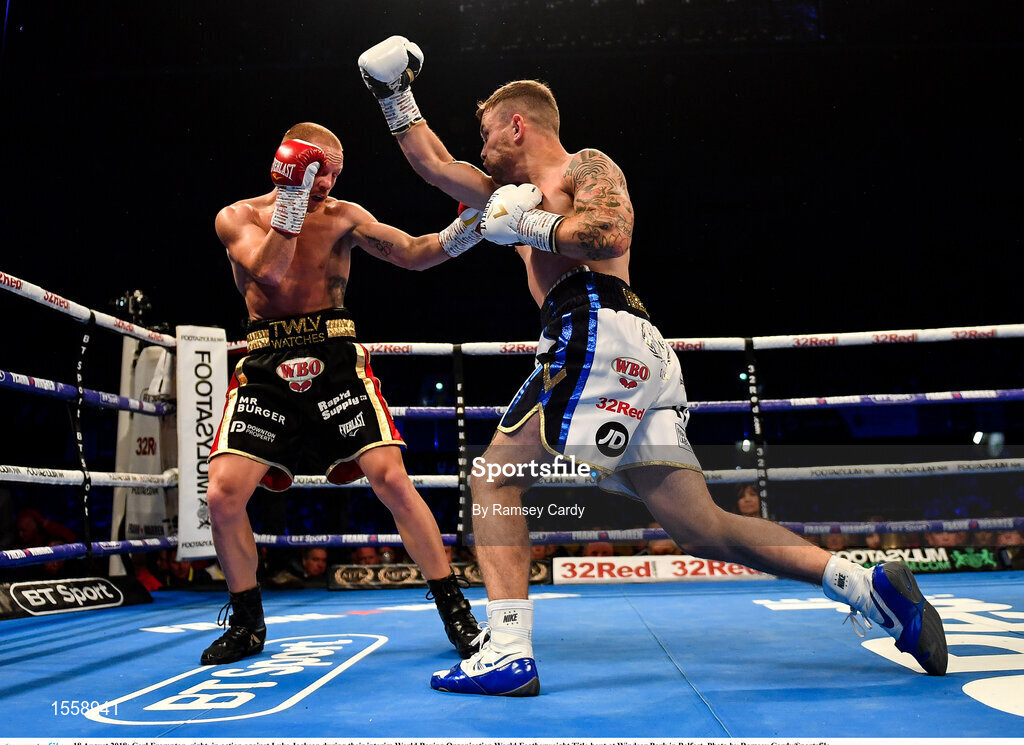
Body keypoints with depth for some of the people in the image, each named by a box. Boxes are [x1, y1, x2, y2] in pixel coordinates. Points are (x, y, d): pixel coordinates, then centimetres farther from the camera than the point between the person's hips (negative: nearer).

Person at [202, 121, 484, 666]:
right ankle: (247, 624, 16)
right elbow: (269, 271, -13)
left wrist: (460, 232, -18)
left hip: (335, 360, 0)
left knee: (392, 480, -13)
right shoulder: (237, 217, 5)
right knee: (223, 495, -9)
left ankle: (455, 612, -1)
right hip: (265, 367, 1)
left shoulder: (343, 216, 6)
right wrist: (292, 198, -16)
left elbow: (412, 253, 0)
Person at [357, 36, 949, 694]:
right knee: (704, 529, 2)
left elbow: (610, 235, -11)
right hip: (641, 363, 9)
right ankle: (869, 585, -2)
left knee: (496, 476, -9)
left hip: (601, 330, -9)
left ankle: (509, 651, -15)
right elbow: (435, 165, 35)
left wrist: (526, 224, -2)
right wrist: (396, 97, 38)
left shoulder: (586, 166, 10)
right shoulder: (518, 192, 34)